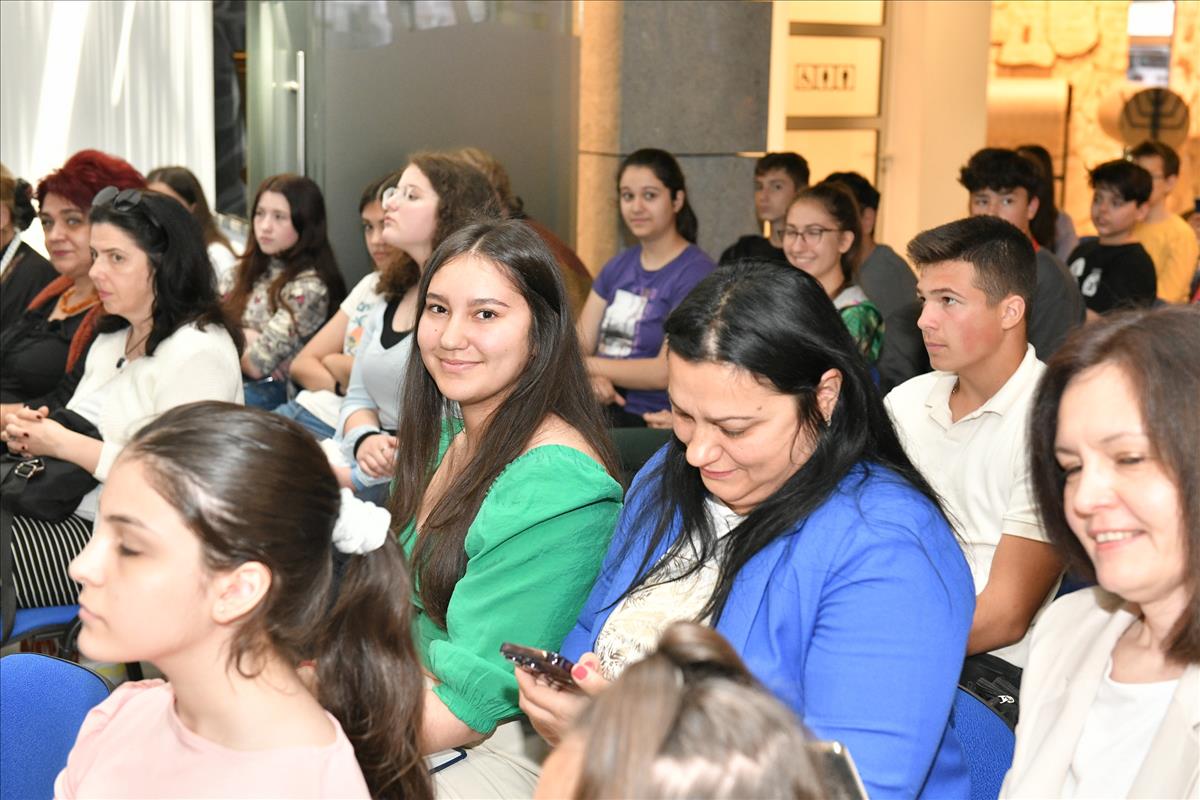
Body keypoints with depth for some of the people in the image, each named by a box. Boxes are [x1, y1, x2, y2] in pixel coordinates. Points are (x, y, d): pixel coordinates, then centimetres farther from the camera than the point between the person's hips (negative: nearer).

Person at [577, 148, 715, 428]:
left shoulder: (695, 272, -7)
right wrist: (590, 379, -14)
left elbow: (665, 372, -13)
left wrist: (585, 366, -8)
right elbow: (579, 346, 9)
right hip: (605, 413, 6)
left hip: (653, 423, -6)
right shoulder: (618, 266, 15)